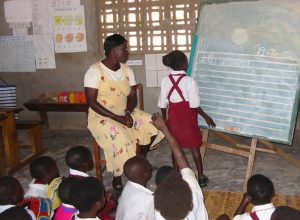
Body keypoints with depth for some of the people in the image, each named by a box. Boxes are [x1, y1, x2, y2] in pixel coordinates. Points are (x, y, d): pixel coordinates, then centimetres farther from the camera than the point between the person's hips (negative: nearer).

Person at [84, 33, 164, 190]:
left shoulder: (127, 70, 3)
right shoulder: (95, 71, -15)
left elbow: (132, 96, 4)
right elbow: (91, 102, -19)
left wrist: (128, 112, -19)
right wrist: (118, 118, -24)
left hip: (125, 113, 6)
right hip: (102, 117, -6)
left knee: (154, 126, -11)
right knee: (120, 138, -33)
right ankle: (117, 178, -11)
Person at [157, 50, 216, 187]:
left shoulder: (165, 80, -5)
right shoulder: (189, 81, -17)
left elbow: (163, 104, 0)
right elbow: (194, 105, -16)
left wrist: (164, 118, 15)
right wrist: (206, 117, -3)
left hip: (173, 116, 3)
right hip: (187, 117, -3)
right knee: (194, 147, 9)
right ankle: (201, 177, 17)